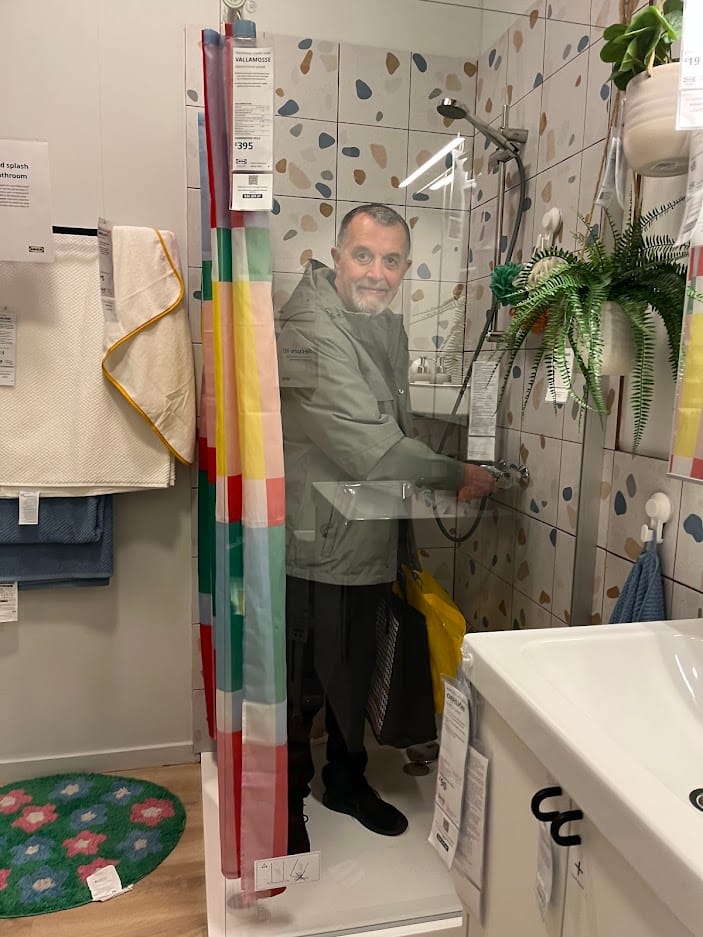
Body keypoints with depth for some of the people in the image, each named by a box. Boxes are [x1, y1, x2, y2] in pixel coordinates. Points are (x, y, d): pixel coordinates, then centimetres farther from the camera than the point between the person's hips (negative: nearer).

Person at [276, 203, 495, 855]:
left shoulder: (390, 326, 8)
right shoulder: (310, 330, -21)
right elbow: (371, 450, -26)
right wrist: (457, 476, -13)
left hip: (366, 542, 8)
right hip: (310, 545, -8)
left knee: (354, 674, 23)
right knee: (298, 686, 10)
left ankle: (347, 781, 46)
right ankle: (287, 802, 34)